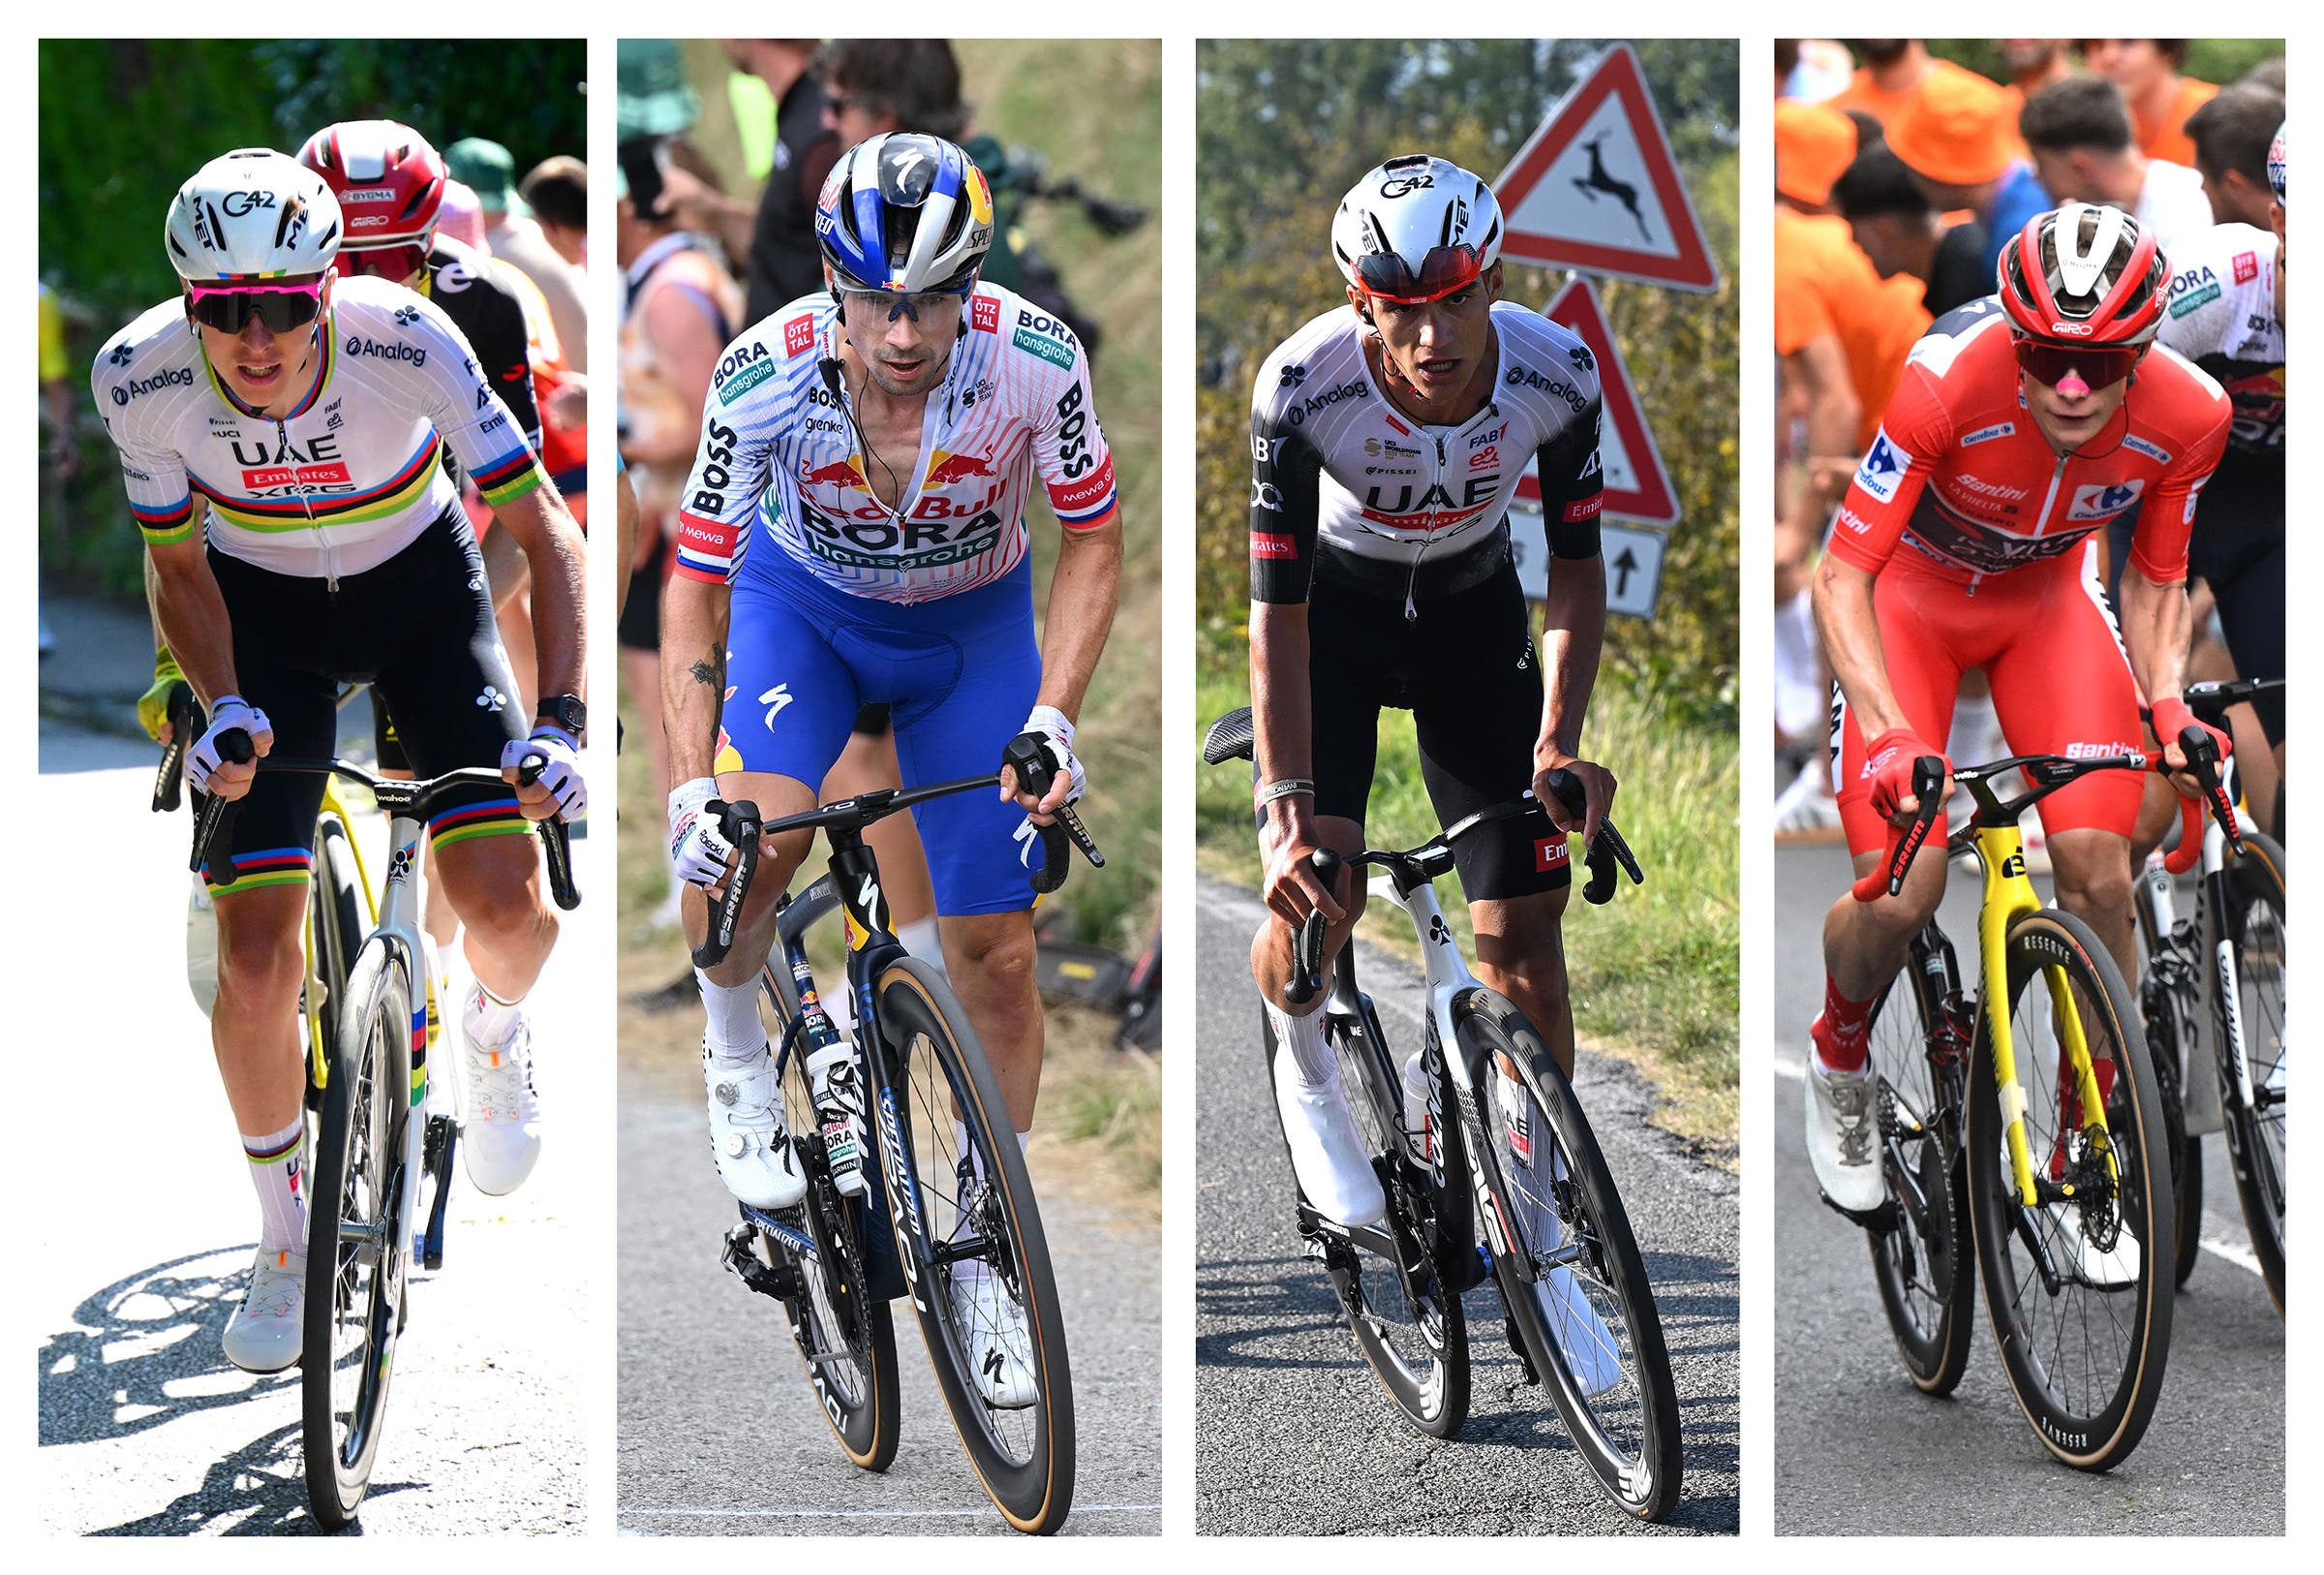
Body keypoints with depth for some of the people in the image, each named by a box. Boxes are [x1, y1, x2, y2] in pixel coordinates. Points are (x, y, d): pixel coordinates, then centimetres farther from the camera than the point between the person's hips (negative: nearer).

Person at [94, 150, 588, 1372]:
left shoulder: (405, 341, -32)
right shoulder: (141, 377, -27)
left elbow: (545, 532, -26)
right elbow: (180, 567, -10)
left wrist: (558, 722, -37)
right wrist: (224, 707, -27)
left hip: (418, 587, -1)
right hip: (264, 610, 1)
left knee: (505, 904, -17)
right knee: (256, 961, -9)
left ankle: (496, 1029, 20)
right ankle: (284, 1233, 14)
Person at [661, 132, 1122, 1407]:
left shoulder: (1033, 363, -31)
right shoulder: (765, 379, -32)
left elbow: (1093, 541, -14)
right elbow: (694, 584, -22)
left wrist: (1052, 717, -25)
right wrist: (689, 785, -32)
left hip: (970, 627, 1)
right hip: (801, 599, -1)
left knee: (996, 952, -2)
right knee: (753, 839, -29)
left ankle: (985, 1252, 17)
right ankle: (735, 1049, 3)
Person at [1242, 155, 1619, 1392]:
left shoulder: (1555, 375, -28)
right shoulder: (1303, 387, -34)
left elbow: (1576, 566, -14)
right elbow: (1277, 609, -30)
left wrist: (1558, 739, -28)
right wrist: (1285, 803, -40)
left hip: (1474, 615, 2)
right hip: (1335, 609, -2)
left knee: (1523, 933, -4)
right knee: (1315, 901, -21)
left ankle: (1537, 1247, 10)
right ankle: (1305, 1064, 16)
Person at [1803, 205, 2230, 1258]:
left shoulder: (2188, 415, -25)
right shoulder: (1950, 381, -36)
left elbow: (2154, 582, -5)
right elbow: (1842, 575, -31)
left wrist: (2167, 701, -22)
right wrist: (1891, 734, -44)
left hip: (2049, 598, 3)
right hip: (1916, 590, -3)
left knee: (2099, 875, -14)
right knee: (1901, 896, -15)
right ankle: (1839, 1067, 20)